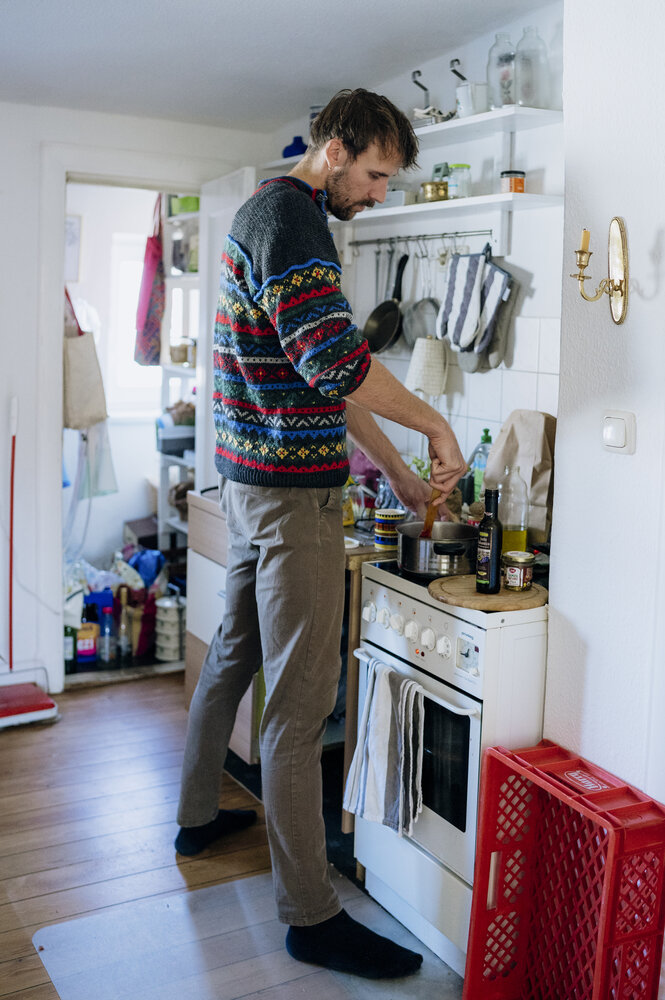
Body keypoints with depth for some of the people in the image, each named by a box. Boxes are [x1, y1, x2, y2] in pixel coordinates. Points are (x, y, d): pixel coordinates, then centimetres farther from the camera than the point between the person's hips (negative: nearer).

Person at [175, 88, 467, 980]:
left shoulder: (270, 214, 20)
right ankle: (311, 916, 5)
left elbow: (326, 376, 19)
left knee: (234, 655, 21)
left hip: (253, 484, 11)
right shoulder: (289, 215, -13)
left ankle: (198, 816, 39)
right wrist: (436, 425, -14)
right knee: (300, 704, -6)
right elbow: (335, 361, -27)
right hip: (291, 495, -11)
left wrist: (399, 475, 17)